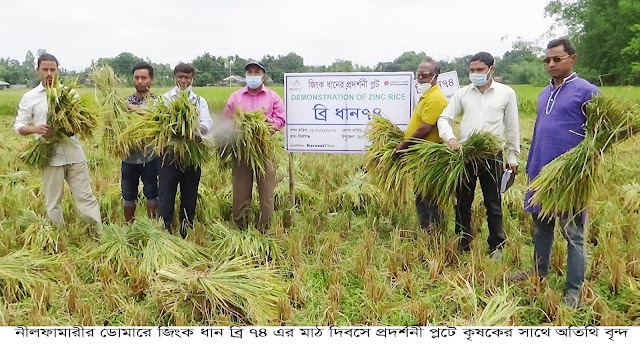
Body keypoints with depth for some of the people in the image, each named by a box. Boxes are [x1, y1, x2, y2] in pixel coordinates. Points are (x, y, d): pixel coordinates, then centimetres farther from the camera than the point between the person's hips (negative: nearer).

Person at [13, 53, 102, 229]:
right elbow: (18, 126, 2)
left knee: (85, 196, 3)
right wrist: (35, 129, -18)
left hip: (74, 153, 1)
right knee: (53, 201, 8)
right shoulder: (29, 97, 3)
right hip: (50, 156, -1)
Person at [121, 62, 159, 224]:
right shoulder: (126, 102, 4)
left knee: (151, 193, 10)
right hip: (130, 156, 2)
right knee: (129, 194, 13)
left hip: (151, 156, -2)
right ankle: (128, 226, 29)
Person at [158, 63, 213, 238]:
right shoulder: (165, 98, 5)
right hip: (169, 154, -2)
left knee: (189, 197, 12)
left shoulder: (200, 101, 10)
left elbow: (208, 123, -6)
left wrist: (195, 128, -29)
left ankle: (186, 233, 26)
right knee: (166, 196, -1)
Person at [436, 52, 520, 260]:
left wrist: (513, 156, 6)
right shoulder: (462, 93, 4)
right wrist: (450, 137, -16)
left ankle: (496, 246, 20)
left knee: (493, 204, 7)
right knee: (462, 202, 10)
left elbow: (512, 127, 5)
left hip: (492, 155, -2)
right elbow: (444, 118, 4)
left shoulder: (506, 93, 1)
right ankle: (462, 245, 23)